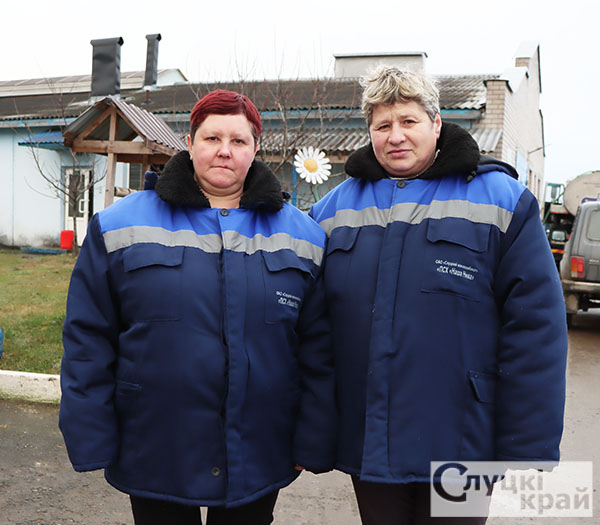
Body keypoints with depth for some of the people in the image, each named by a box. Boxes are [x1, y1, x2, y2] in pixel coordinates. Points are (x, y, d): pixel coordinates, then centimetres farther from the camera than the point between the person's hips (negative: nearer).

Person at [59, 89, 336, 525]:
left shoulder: (301, 235, 1)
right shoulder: (120, 227, -2)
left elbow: (317, 350, 1)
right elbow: (88, 342, -2)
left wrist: (313, 443, 0)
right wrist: (93, 443, -4)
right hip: (153, 464, -1)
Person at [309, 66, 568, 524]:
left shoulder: (501, 199, -4)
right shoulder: (336, 208, 5)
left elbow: (535, 334, -8)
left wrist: (529, 455, -10)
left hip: (458, 446, -2)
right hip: (367, 448, 3)